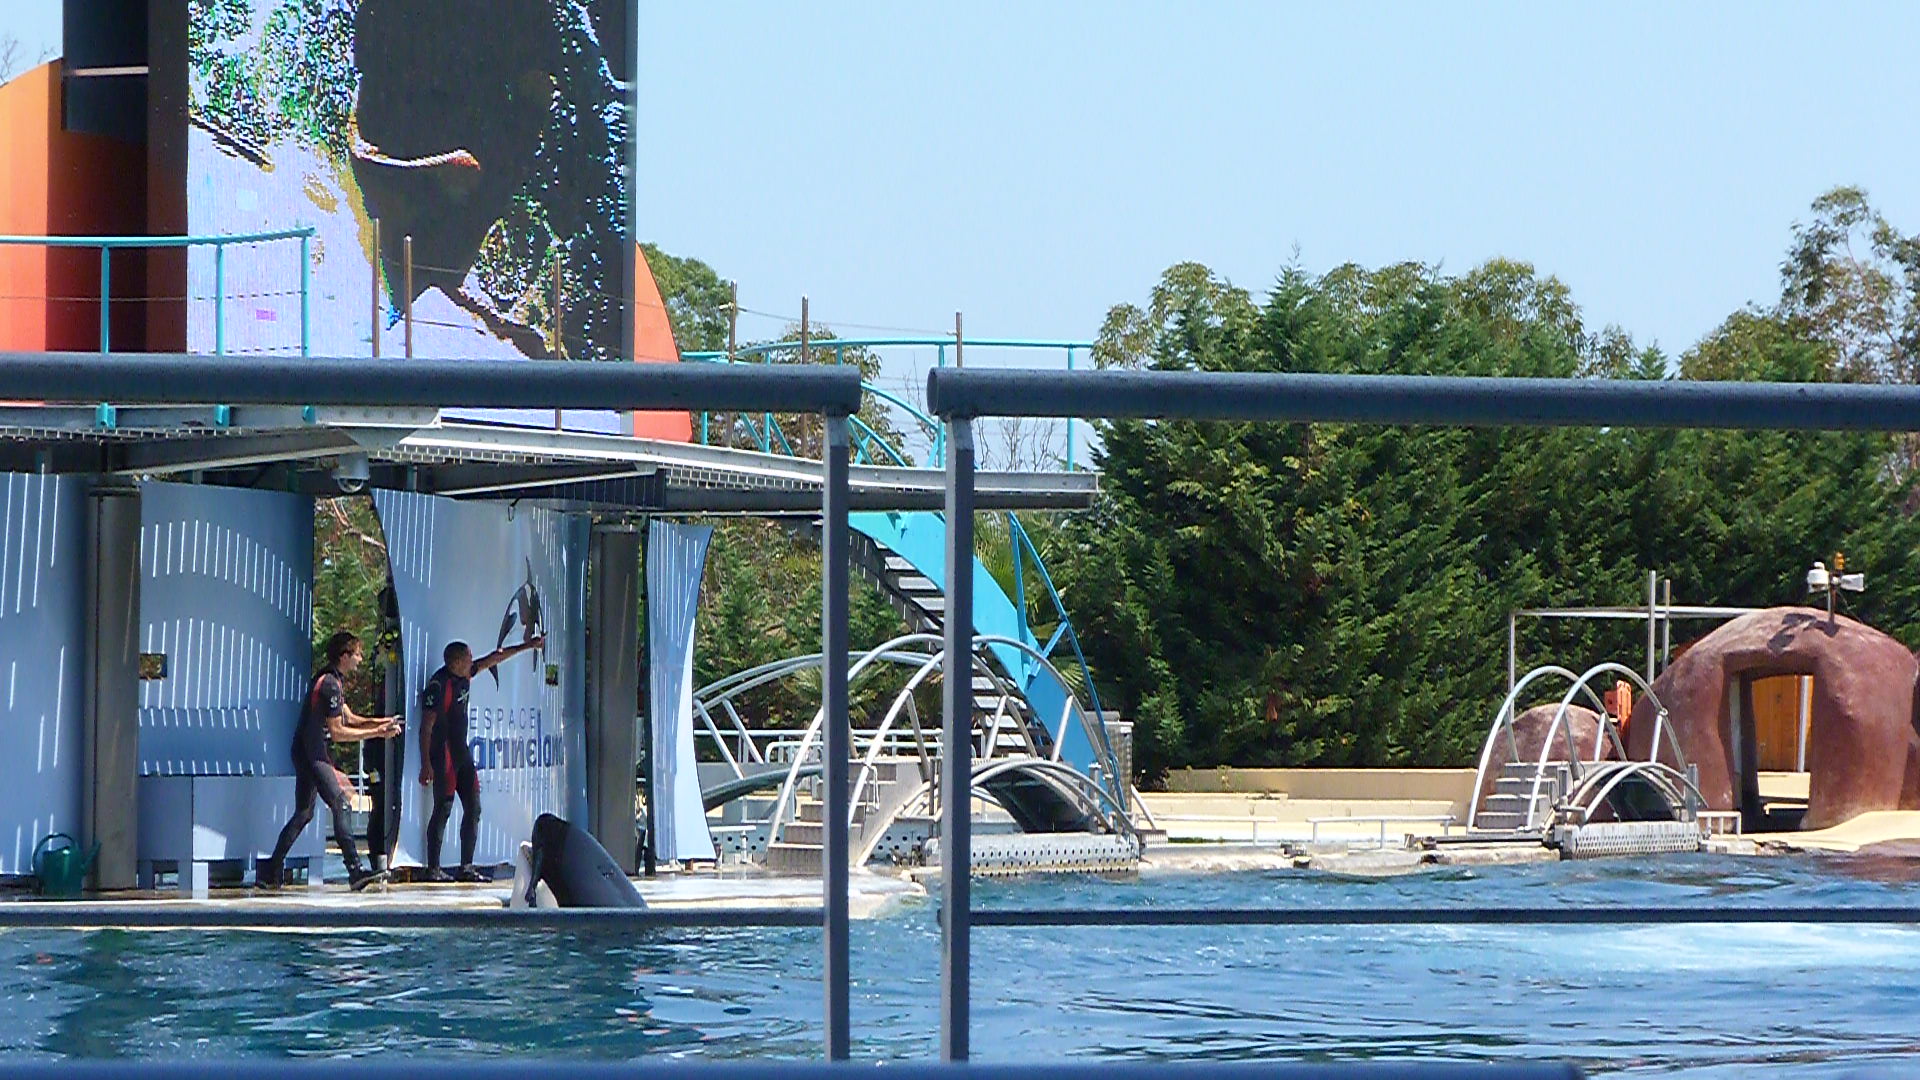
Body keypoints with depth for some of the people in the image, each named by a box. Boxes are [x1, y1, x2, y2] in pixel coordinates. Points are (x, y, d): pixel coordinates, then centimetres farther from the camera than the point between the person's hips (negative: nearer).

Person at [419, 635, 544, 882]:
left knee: (473, 807, 6)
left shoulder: (464, 676, 9)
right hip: (443, 756, -9)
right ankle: (433, 869, -5)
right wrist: (426, 764, -22)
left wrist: (527, 646, 29)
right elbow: (426, 727, -18)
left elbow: (494, 659, 23)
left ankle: (466, 868, 10)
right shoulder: (439, 685, -16)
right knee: (443, 809, -8)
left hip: (462, 753, 9)